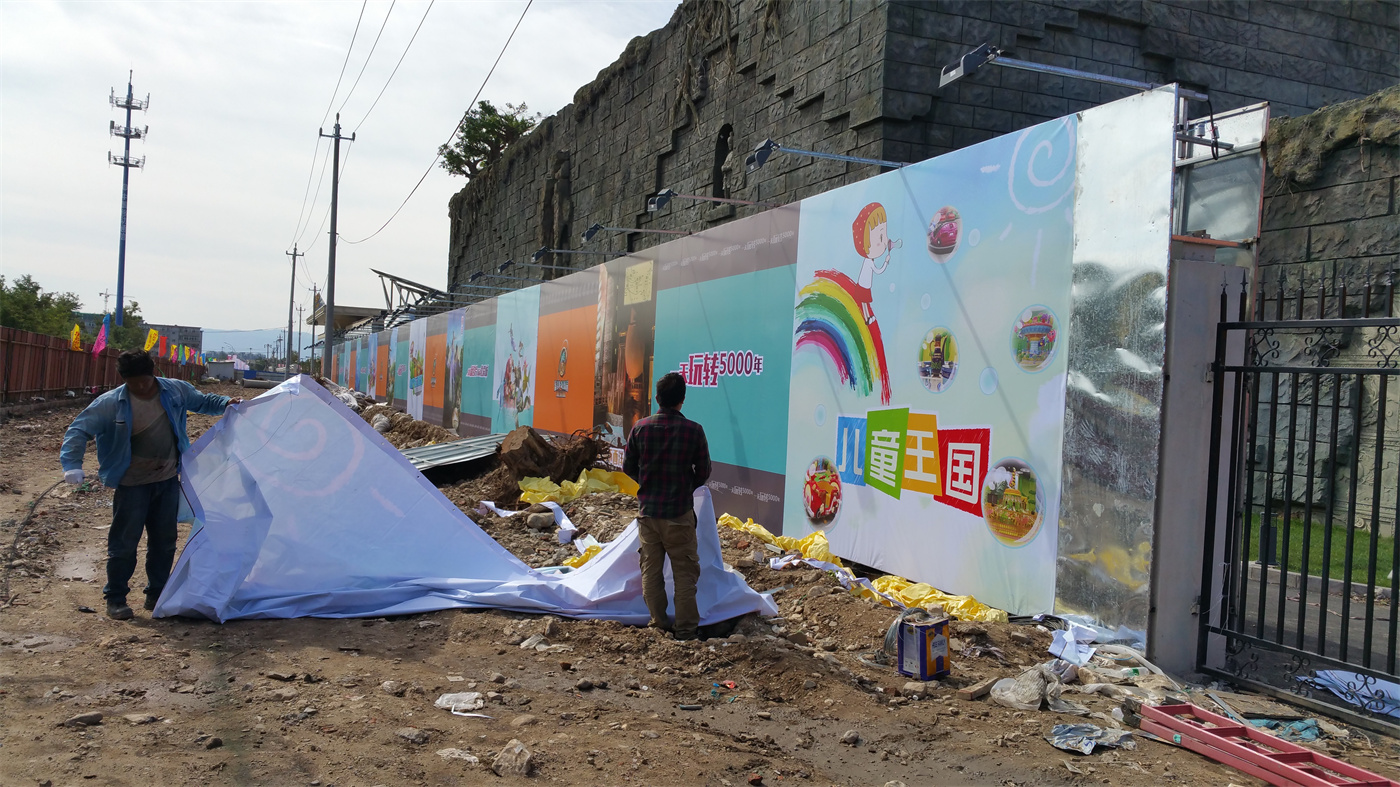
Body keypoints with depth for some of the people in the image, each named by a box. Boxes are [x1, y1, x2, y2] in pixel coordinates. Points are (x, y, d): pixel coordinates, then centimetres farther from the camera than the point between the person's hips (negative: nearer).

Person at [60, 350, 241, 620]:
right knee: (124, 542, 0)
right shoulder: (111, 403, -13)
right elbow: (79, 430, -14)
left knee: (164, 540, 11)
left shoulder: (176, 391, -4)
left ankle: (156, 595, 25)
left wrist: (225, 403, -5)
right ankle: (115, 599, 13)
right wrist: (72, 464, -26)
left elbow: (203, 402, 14)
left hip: (168, 480, 4)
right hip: (133, 484, -3)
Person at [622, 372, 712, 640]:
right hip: (679, 513, -2)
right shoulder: (694, 430, -11)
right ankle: (685, 628, 11)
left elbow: (628, 467, 4)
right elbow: (703, 473, -2)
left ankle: (658, 624, 20)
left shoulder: (641, 427, -5)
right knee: (684, 571, 7)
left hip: (647, 511, 3)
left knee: (651, 570, 13)